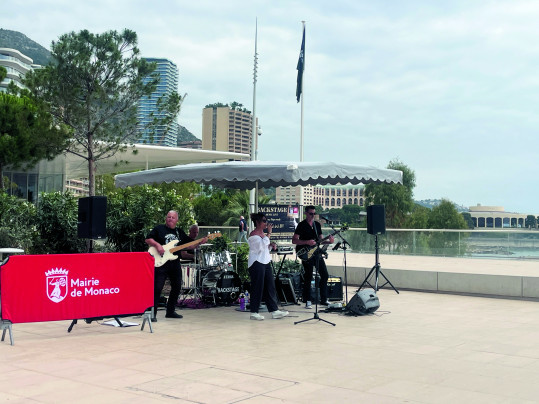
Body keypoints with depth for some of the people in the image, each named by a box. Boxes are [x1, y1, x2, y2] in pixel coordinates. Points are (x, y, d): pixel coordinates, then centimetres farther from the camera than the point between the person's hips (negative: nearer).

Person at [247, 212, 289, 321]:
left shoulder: (262, 233, 16)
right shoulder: (253, 234, -12)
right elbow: (261, 246, -25)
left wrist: (271, 245, 6)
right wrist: (269, 233, -20)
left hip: (265, 262, 9)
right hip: (256, 263, -9)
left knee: (270, 287, 7)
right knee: (258, 288, -4)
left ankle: (274, 311, 10)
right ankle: (254, 313, 4)